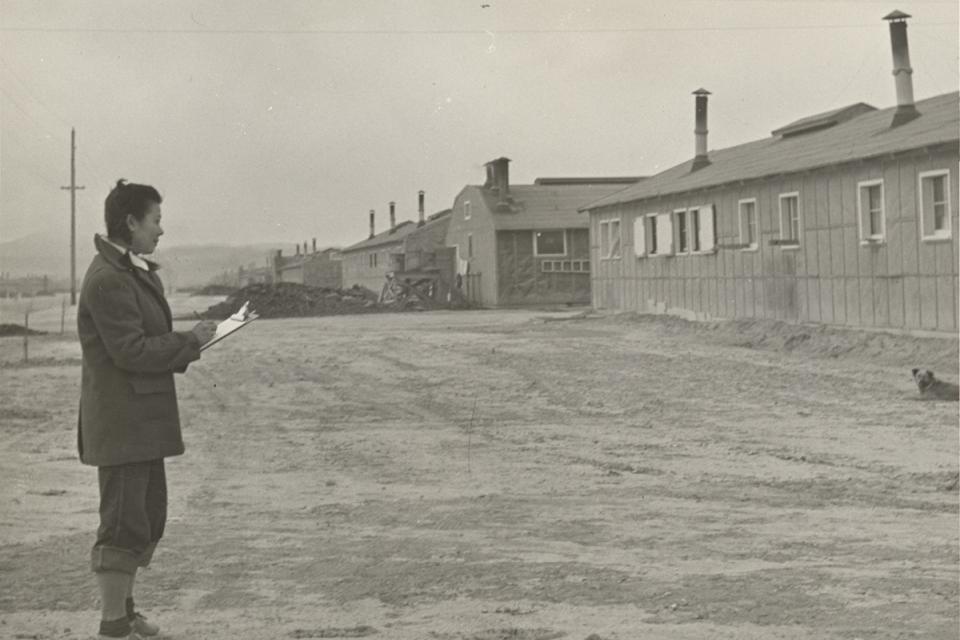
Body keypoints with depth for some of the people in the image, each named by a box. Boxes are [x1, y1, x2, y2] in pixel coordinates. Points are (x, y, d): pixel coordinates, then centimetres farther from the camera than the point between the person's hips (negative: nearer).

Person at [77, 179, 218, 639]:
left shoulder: (136, 273, 16)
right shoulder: (107, 280, -17)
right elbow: (131, 351, -21)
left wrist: (187, 345, 4)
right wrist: (190, 340, -12)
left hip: (143, 420, 10)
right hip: (120, 423, -10)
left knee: (149, 516, 17)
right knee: (123, 523, -5)